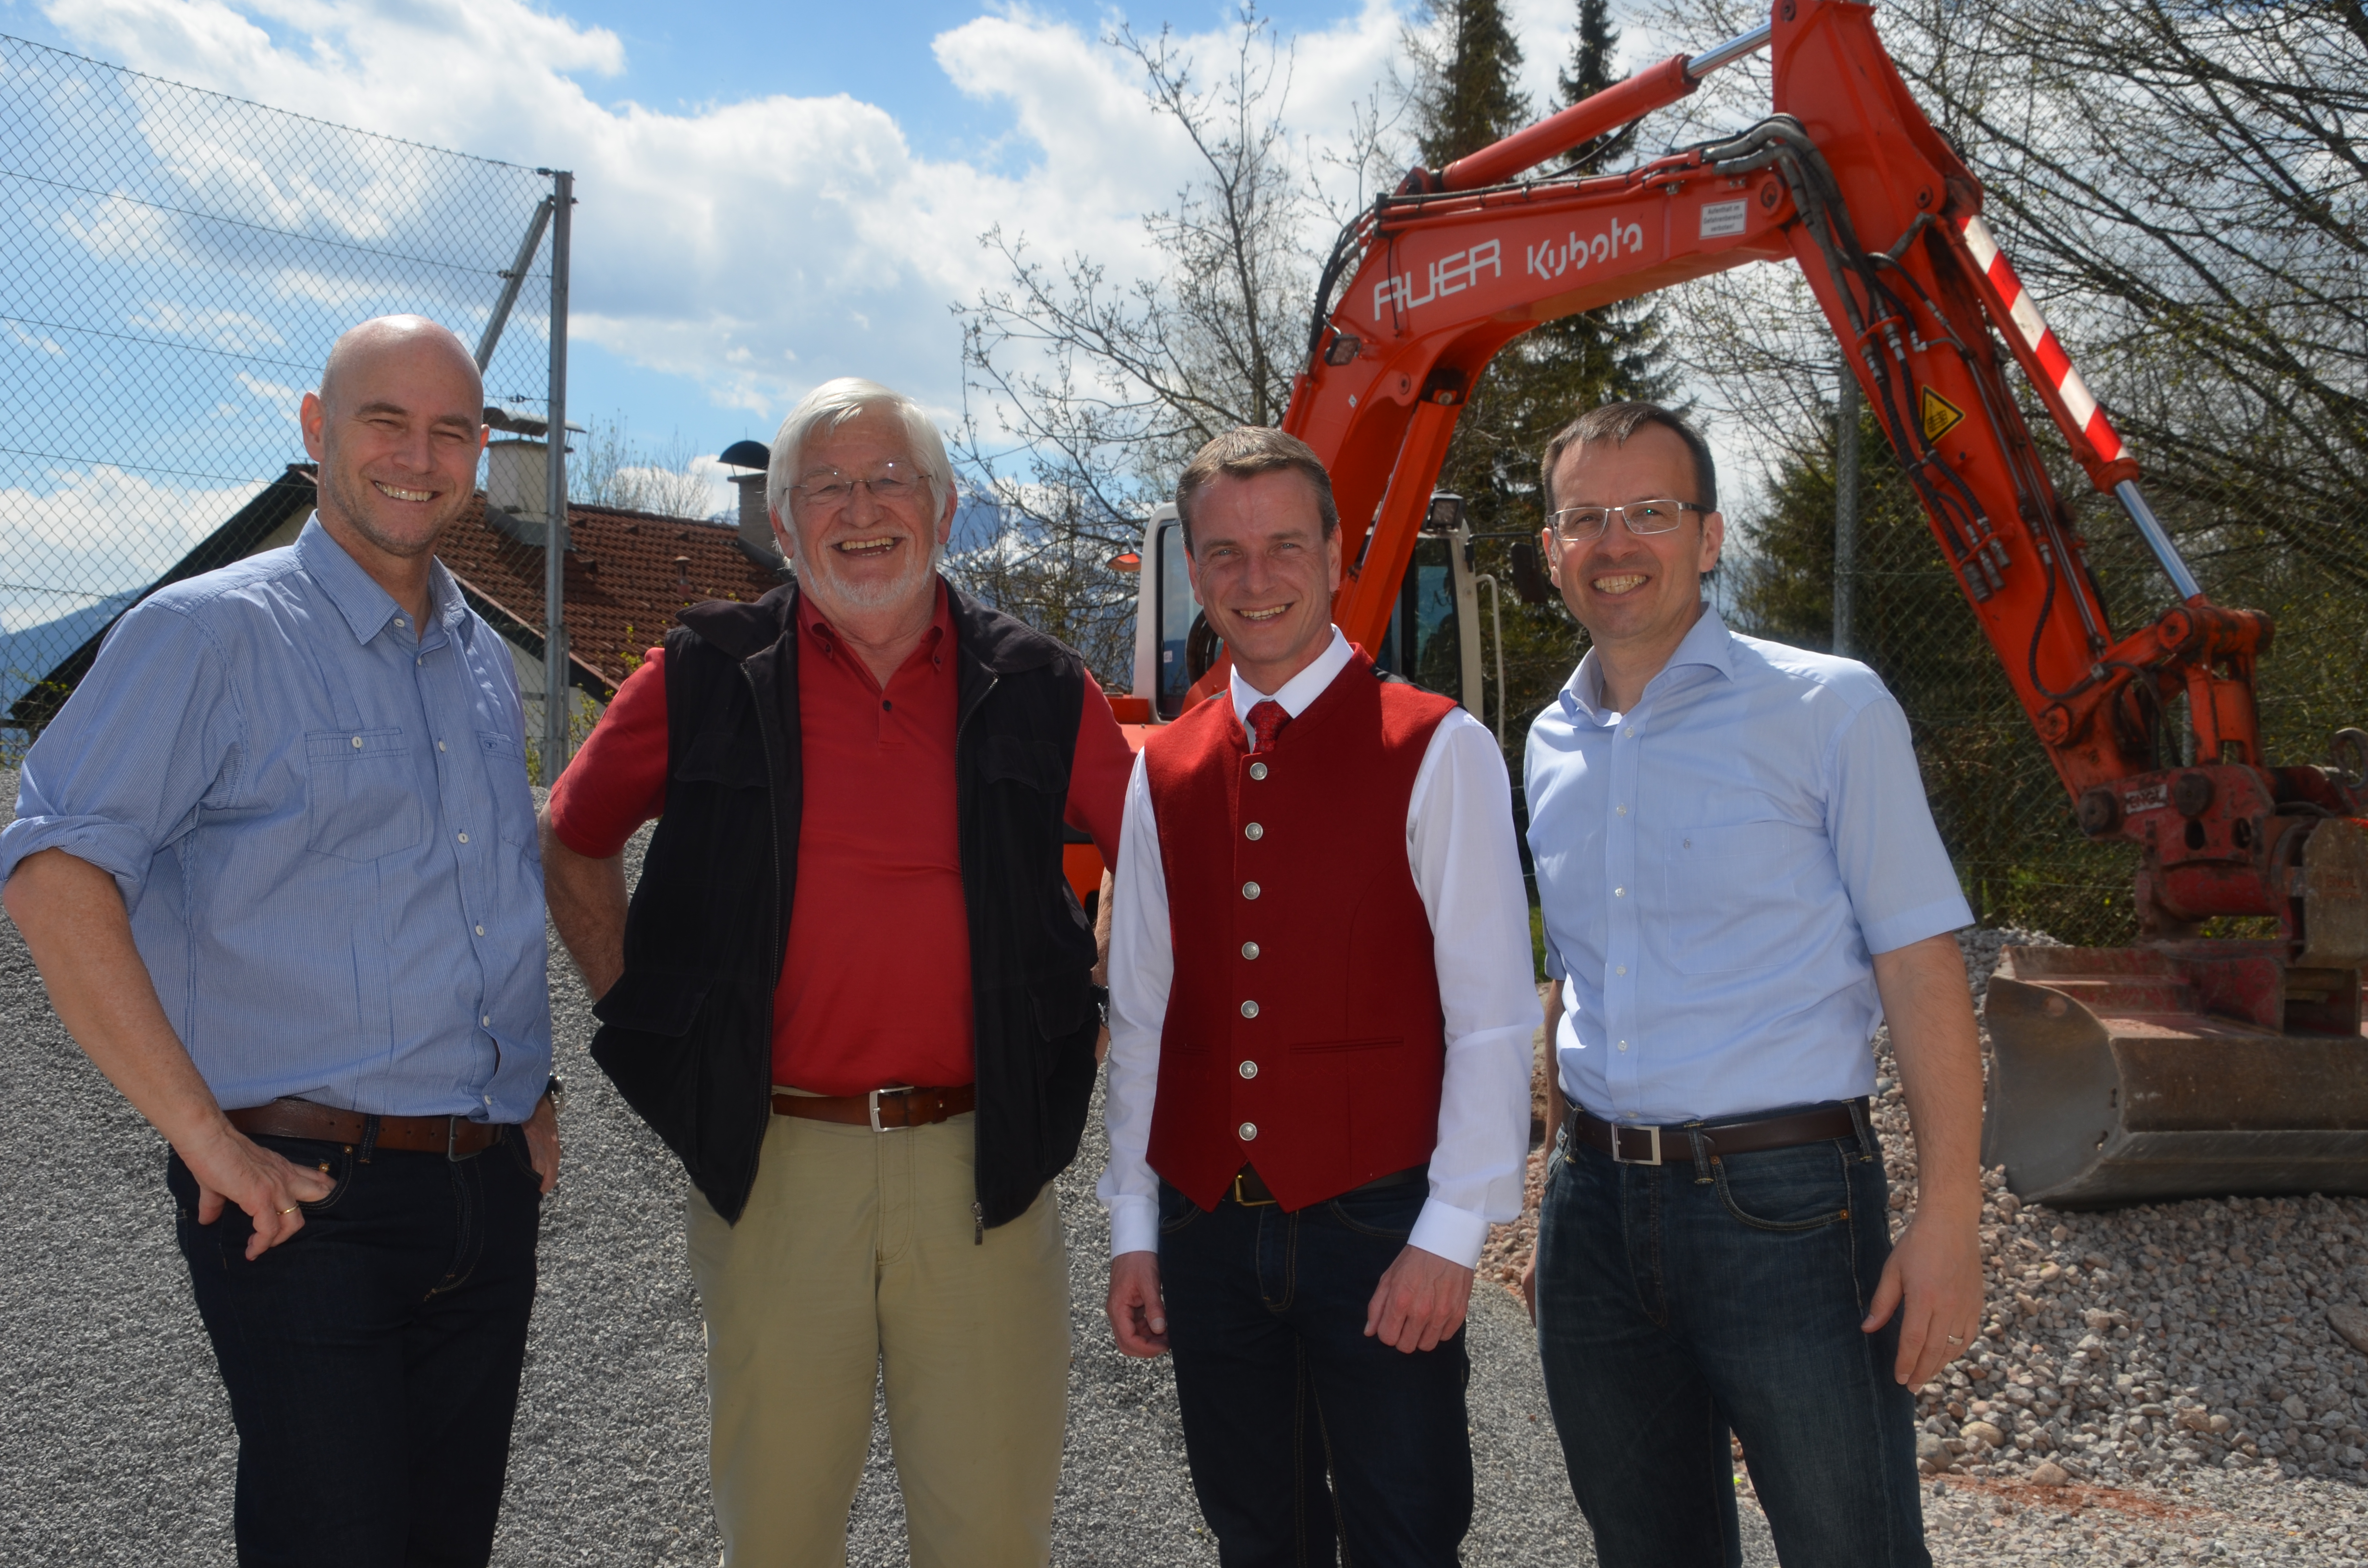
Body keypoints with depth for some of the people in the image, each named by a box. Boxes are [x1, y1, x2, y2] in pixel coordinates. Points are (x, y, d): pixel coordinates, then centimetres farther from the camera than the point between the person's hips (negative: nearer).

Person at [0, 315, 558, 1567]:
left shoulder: (484, 661, 15)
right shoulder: (213, 633, -7)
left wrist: (533, 1098, 13)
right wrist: (206, 1137, -21)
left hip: (491, 1195, 7)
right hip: (306, 1196, -6)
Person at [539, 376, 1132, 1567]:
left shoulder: (1038, 690, 4)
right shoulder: (703, 679, 2)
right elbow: (572, 846, 14)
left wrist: (1100, 1021, 9)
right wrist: (645, 1014, 7)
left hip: (981, 1166, 1)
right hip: (776, 1166, 0)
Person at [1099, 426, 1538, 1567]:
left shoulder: (1437, 752, -6)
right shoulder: (1163, 773, 8)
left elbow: (1494, 1022, -8)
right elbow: (1140, 1018, 10)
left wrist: (1450, 1233, -12)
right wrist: (1132, 1226, 8)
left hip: (1377, 1233, -4)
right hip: (1207, 1232, 4)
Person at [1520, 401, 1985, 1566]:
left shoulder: (1827, 708, -5)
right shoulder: (1552, 746, 10)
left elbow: (1919, 967, -8)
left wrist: (1949, 1214, -14)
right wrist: (1559, 1205, 15)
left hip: (1783, 1206, -5)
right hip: (1597, 1208, 5)